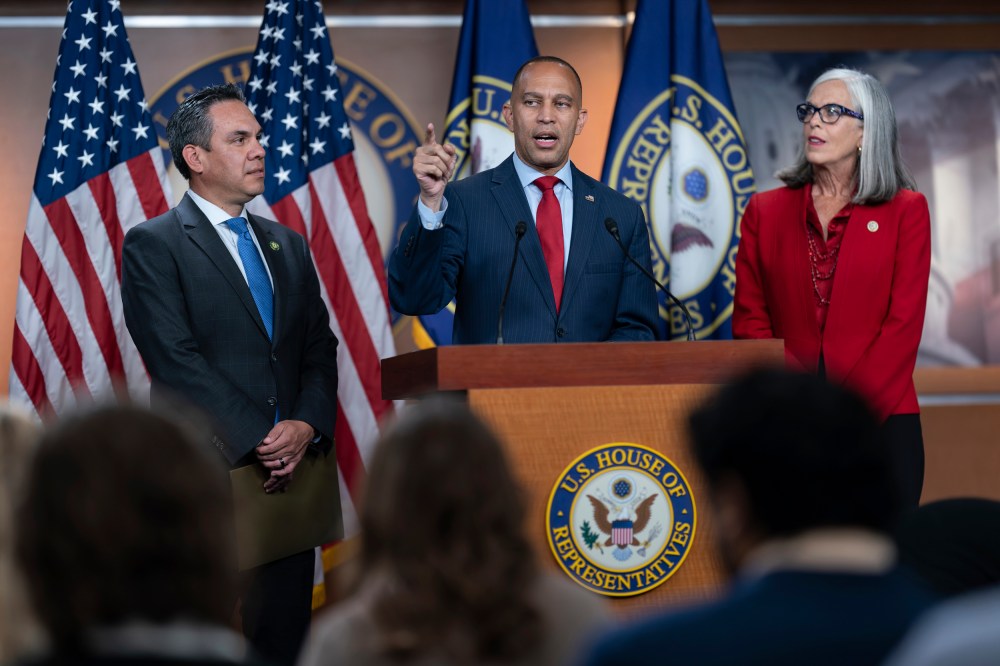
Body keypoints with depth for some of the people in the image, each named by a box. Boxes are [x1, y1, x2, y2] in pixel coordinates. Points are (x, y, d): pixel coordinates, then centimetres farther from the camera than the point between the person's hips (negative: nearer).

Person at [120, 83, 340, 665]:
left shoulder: (288, 245, 17)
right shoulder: (152, 246, -3)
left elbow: (320, 348, 12)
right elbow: (177, 360, -12)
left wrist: (307, 426, -8)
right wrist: (260, 440, -16)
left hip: (290, 473, 6)